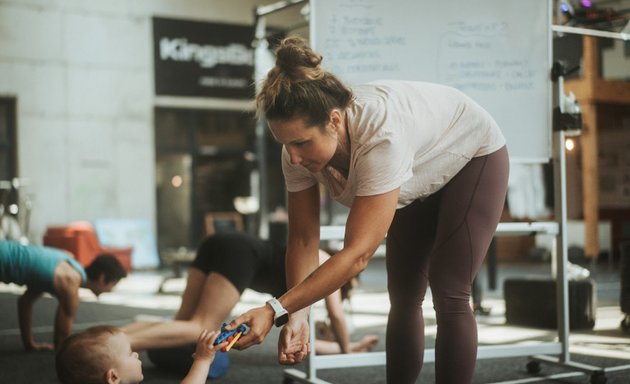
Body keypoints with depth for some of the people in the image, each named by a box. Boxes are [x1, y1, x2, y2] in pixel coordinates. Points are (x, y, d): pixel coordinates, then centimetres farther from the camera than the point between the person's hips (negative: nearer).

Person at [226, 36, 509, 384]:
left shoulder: (381, 135, -45)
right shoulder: (300, 149, -25)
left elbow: (357, 253, -46)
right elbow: (303, 238, -18)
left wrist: (276, 311, -51)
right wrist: (297, 316, -32)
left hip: (473, 157, -6)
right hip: (420, 184, 6)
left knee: (448, 295, -14)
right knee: (404, 297, 6)